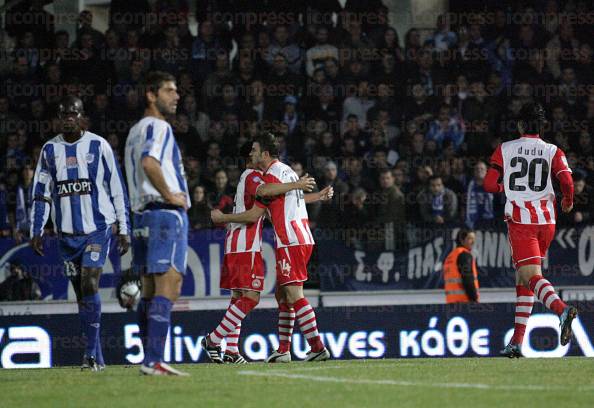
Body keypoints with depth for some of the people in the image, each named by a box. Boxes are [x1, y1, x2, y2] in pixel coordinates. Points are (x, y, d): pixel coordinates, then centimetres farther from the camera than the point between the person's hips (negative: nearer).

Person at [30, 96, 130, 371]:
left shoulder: (99, 146, -2)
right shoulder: (50, 150, 7)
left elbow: (117, 190, 1)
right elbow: (41, 193, 11)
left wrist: (123, 230, -1)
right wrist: (36, 230, 4)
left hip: (98, 227, -4)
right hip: (67, 232, 4)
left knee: (89, 284, -17)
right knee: (81, 293, 6)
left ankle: (91, 353, -16)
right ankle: (96, 357, 12)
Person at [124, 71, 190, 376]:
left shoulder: (135, 131, 21)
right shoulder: (158, 127, -9)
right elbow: (149, 163, -25)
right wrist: (170, 195, -16)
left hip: (142, 213, 10)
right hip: (167, 214, -10)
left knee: (150, 291, 11)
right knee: (168, 288, -14)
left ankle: (149, 359, 13)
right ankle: (154, 360, -21)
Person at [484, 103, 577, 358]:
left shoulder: (504, 150, 3)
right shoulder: (553, 152, 5)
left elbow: (488, 185, 0)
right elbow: (566, 181, -10)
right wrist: (568, 201, 11)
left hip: (519, 219, -3)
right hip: (546, 219, 3)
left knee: (531, 277, -13)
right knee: (522, 278, 14)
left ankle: (561, 309, -44)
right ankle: (517, 342, 13)